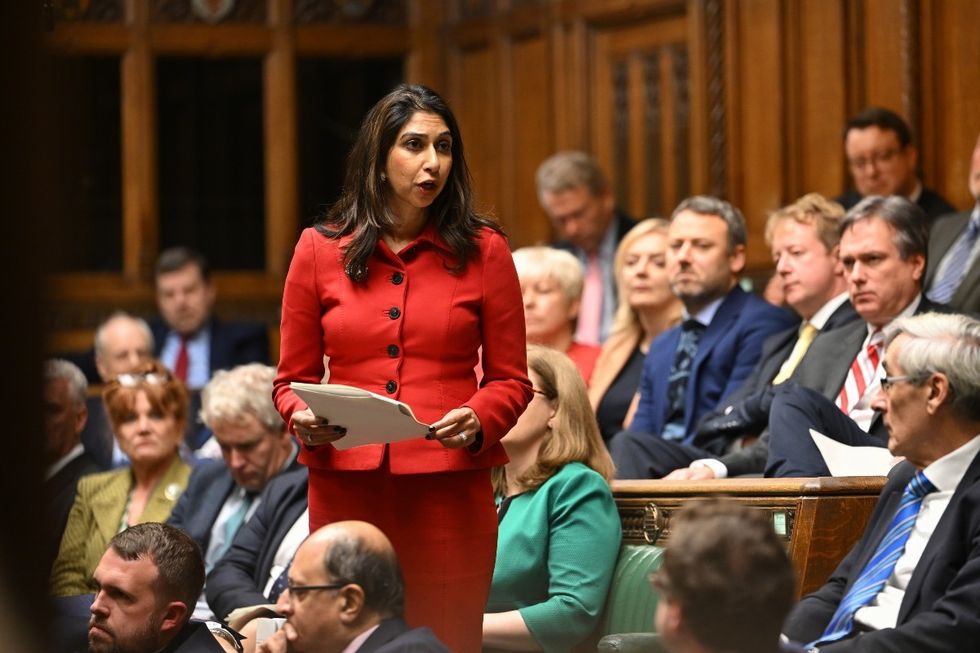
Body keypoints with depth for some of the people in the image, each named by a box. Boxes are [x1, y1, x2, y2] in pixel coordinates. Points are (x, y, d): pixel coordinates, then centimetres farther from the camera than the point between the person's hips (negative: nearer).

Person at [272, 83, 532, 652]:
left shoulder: (483, 251, 5)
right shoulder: (320, 250, 7)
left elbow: (511, 380, 8)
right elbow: (293, 379, 12)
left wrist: (477, 421, -12)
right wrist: (303, 419, -8)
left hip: (449, 490, -1)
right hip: (346, 486, 1)